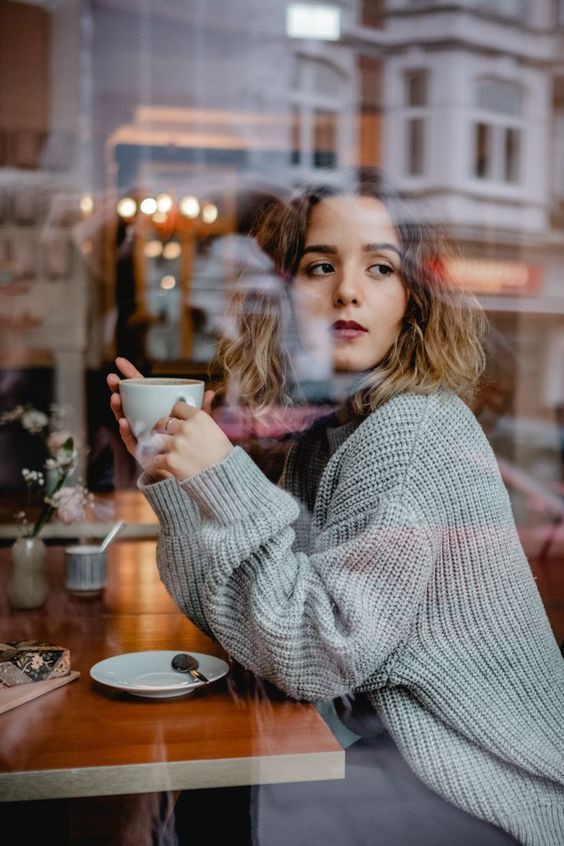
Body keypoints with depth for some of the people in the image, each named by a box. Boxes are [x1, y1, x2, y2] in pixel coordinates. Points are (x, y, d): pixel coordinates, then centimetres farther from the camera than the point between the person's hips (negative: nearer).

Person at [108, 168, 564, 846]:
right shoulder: (324, 434, 2)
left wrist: (225, 483, -26)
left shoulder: (420, 429, -22)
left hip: (485, 783, -7)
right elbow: (242, 620, 2)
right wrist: (170, 473, -5)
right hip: (389, 733, 7)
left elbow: (319, 657, -23)